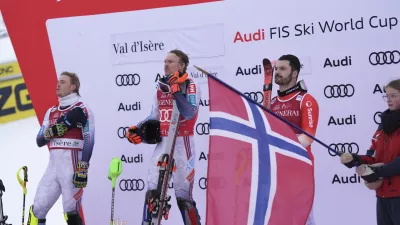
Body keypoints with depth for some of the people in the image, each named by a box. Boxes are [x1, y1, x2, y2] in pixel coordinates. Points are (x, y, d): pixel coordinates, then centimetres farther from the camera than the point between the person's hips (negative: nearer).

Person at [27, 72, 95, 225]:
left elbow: (89, 142, -10)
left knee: (72, 212, -9)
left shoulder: (82, 111, -3)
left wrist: (83, 169, -18)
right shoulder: (51, 112, 17)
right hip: (53, 166, 6)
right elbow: (39, 141, 11)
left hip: (72, 166, -6)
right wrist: (53, 130, -9)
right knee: (37, 209, 4)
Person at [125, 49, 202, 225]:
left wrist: (177, 91, -29)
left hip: (182, 144, -5)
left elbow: (189, 113, -21)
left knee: (183, 196, -2)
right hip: (162, 143, 5)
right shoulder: (160, 88, 12)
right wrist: (137, 130, 5)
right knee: (152, 192, -6)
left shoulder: (191, 87, -5)